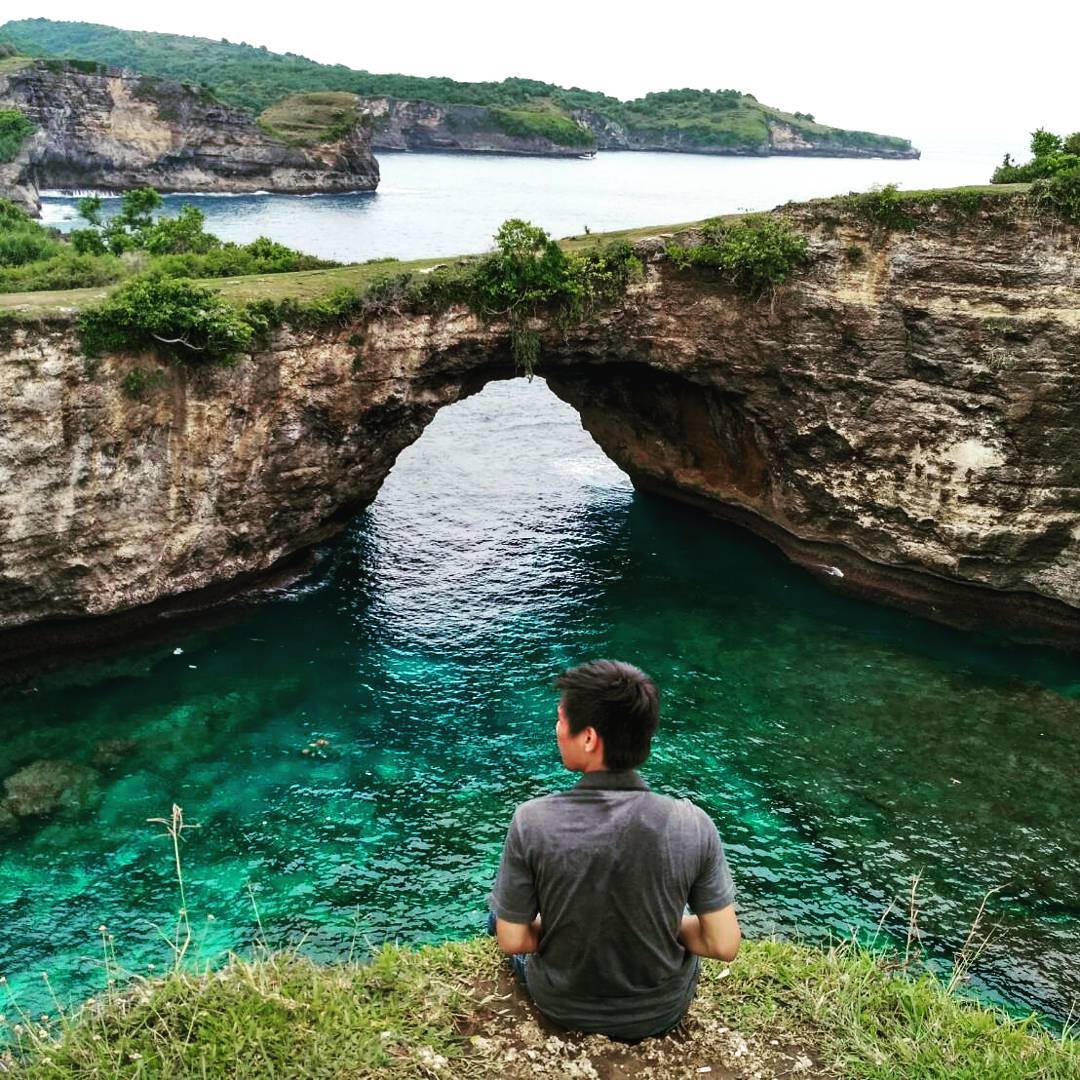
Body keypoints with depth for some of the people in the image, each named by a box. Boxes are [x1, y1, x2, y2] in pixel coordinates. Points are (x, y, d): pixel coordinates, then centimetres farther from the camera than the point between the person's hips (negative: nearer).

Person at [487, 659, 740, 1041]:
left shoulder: (532, 821, -27)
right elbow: (724, 945, -17)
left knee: (500, 909, 29)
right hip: (662, 1013, 1)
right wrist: (663, 925, 0)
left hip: (562, 1007, -1)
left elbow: (511, 940, -16)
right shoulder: (693, 825, -25)